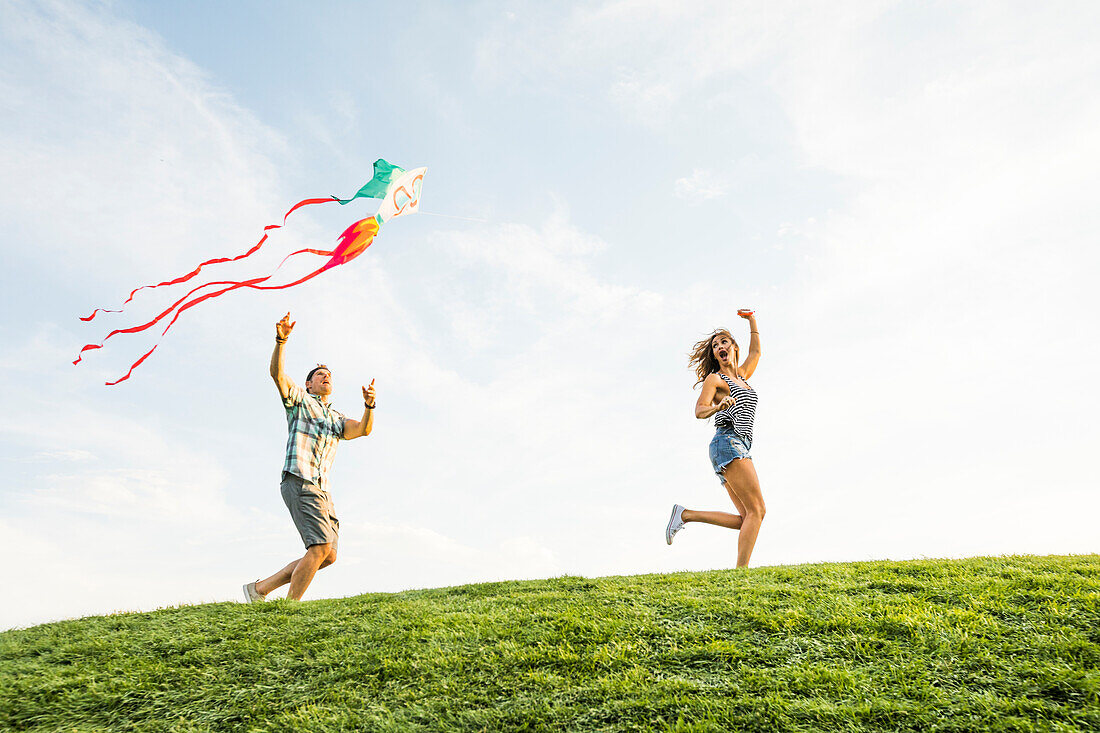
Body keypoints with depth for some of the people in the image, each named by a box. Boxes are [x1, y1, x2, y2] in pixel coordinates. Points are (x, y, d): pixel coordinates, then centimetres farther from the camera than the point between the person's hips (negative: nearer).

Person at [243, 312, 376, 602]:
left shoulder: (337, 420, 26)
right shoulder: (299, 400, 12)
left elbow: (363, 429, 6)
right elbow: (277, 372, -6)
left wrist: (369, 405, -14)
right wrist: (281, 340, -22)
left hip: (321, 491, 7)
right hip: (299, 482, -7)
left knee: (328, 555, 3)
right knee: (321, 547, -20)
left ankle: (261, 589, 11)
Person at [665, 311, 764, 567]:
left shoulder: (742, 375, 25)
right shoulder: (715, 378, 4)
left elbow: (756, 352, 41)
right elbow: (699, 411, -9)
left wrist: (752, 320, 41)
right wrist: (719, 406, -29)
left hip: (739, 448, 8)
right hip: (728, 442, -8)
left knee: (745, 519, -2)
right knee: (756, 510, -18)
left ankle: (685, 514, -2)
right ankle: (741, 571, -23)